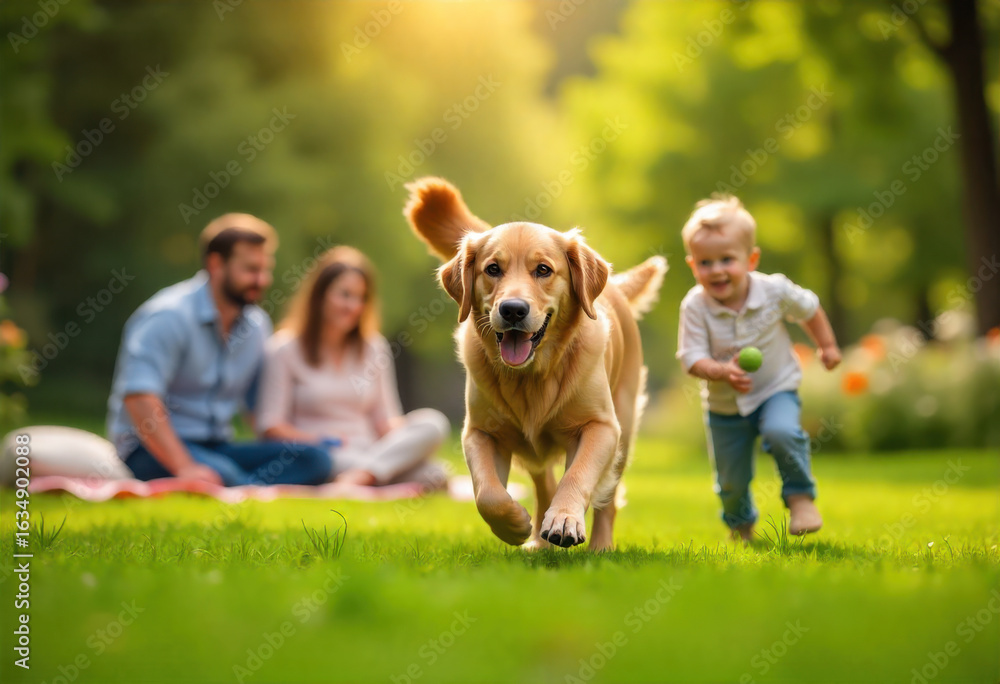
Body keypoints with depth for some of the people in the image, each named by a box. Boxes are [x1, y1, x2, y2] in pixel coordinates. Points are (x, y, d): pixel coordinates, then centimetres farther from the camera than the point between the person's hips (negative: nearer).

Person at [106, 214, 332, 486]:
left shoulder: (257, 325, 12)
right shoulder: (168, 315, -12)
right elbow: (139, 397, -23)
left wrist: (277, 451, -3)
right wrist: (184, 468, -31)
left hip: (217, 449, 7)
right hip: (152, 451, -7)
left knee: (313, 458, -19)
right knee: (220, 474, -40)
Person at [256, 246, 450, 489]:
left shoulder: (374, 348, 18)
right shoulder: (285, 349, 4)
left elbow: (385, 418, 14)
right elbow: (270, 426, 0)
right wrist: (320, 441, -16)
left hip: (370, 452, 5)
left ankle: (364, 473, -43)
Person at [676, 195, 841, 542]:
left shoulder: (774, 290, -18)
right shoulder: (695, 306, -21)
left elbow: (809, 309, 2)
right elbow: (692, 357, -23)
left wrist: (828, 346, 13)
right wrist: (721, 372, -42)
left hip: (776, 389, -1)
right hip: (724, 405, 1)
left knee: (781, 432, -33)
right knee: (731, 480, 10)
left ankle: (800, 495, -7)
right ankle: (740, 525, 43)